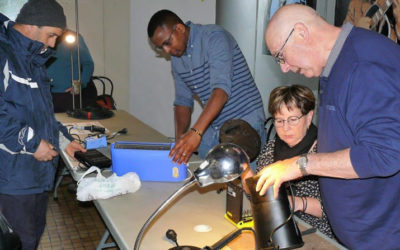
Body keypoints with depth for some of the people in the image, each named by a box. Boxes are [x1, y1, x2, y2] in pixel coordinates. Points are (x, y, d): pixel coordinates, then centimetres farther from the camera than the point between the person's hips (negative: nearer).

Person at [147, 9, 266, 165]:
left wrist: (195, 132, -36)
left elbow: (222, 89, -28)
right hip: (211, 129, 7)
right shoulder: (176, 59, 8)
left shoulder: (215, 37, -16)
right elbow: (183, 99, 14)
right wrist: (180, 137, -2)